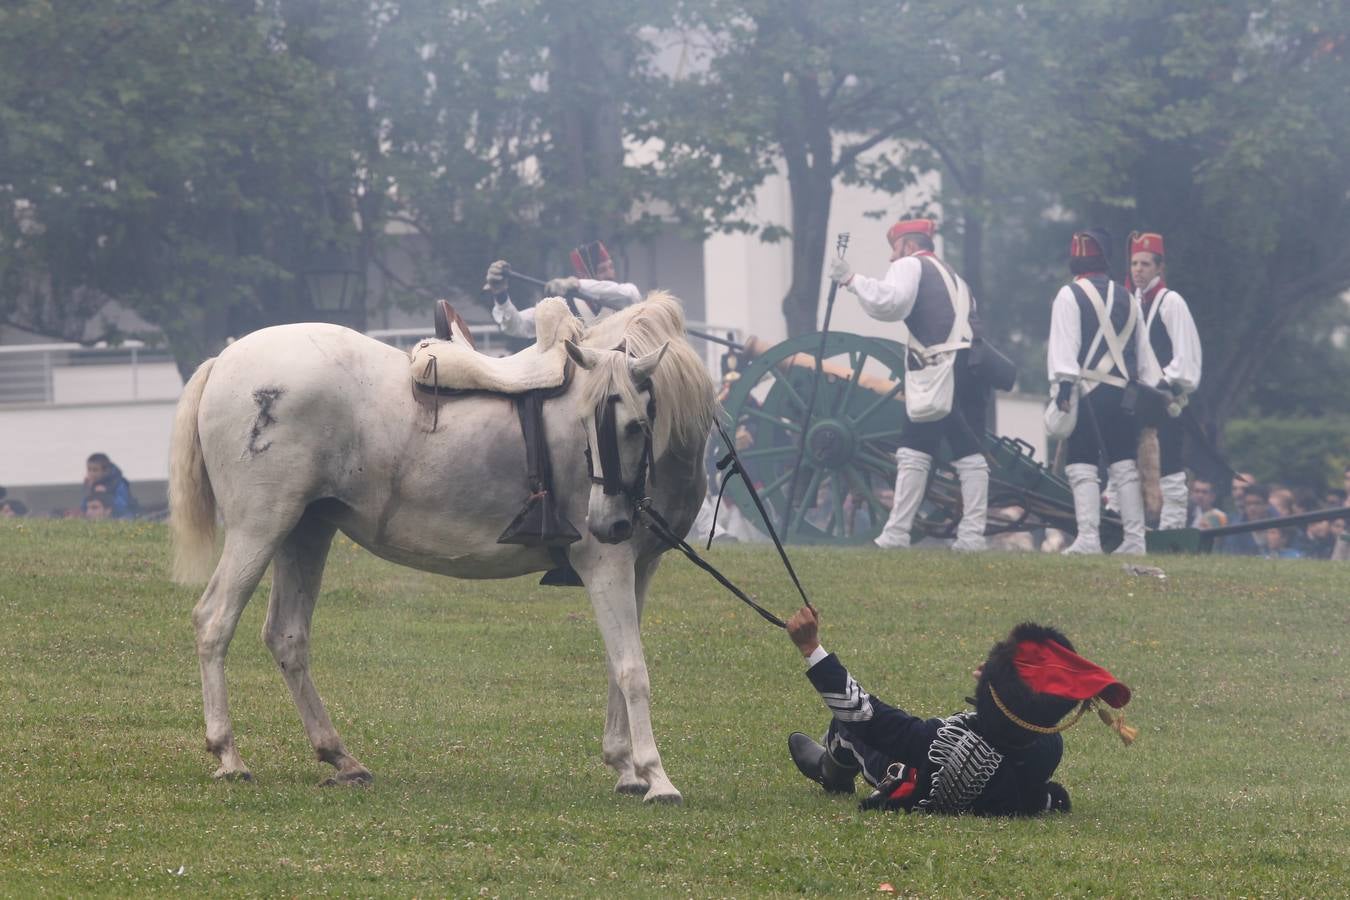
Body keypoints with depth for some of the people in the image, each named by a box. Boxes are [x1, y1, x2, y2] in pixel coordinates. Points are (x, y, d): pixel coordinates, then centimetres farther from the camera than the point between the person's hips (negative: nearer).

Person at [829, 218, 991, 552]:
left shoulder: (909, 265, 7)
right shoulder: (952, 276, 32)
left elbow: (889, 302, -12)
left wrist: (851, 279, -6)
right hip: (974, 367, 8)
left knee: (915, 449, -6)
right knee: (970, 452, 6)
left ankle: (897, 533, -9)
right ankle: (972, 534, 0)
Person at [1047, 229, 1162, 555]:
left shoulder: (1070, 295, -1)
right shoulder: (1127, 299, 17)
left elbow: (1064, 343, -12)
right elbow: (1143, 349, 18)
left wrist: (1063, 382, -18)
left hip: (1090, 393, -5)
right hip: (1124, 392, 5)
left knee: (1082, 464, -5)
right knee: (1125, 465, 8)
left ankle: (1088, 537, -14)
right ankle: (1135, 539, 4)